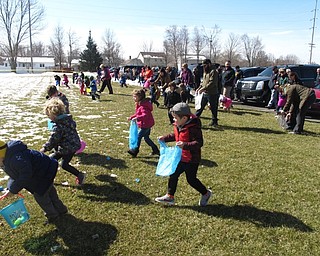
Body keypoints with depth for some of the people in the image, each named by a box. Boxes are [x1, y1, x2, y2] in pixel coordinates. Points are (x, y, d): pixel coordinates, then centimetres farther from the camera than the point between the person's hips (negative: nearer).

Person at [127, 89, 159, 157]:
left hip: (146, 125, -11)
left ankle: (135, 151, 13)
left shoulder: (143, 106, -23)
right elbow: (138, 114, 23)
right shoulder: (139, 104, 10)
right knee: (146, 138, 18)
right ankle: (156, 150, 25)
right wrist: (131, 117, 18)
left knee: (139, 136, 0)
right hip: (147, 124, 11)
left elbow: (145, 115, -37)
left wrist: (137, 118, -48)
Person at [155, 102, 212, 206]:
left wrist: (185, 145, -40)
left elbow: (199, 143, -29)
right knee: (173, 175, 12)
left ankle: (206, 193, 30)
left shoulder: (193, 128, -26)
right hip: (181, 157, 8)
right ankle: (170, 196, 26)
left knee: (191, 179, 6)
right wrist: (164, 138, 14)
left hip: (191, 160, -8)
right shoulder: (178, 125, 1)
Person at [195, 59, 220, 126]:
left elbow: (212, 83, -23)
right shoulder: (205, 72, 15)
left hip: (212, 94, -8)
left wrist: (203, 88, -24)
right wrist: (199, 88, 7)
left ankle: (214, 121, 16)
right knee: (200, 106, 10)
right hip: (205, 93, 8)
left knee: (213, 108, 4)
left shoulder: (213, 72, -14)